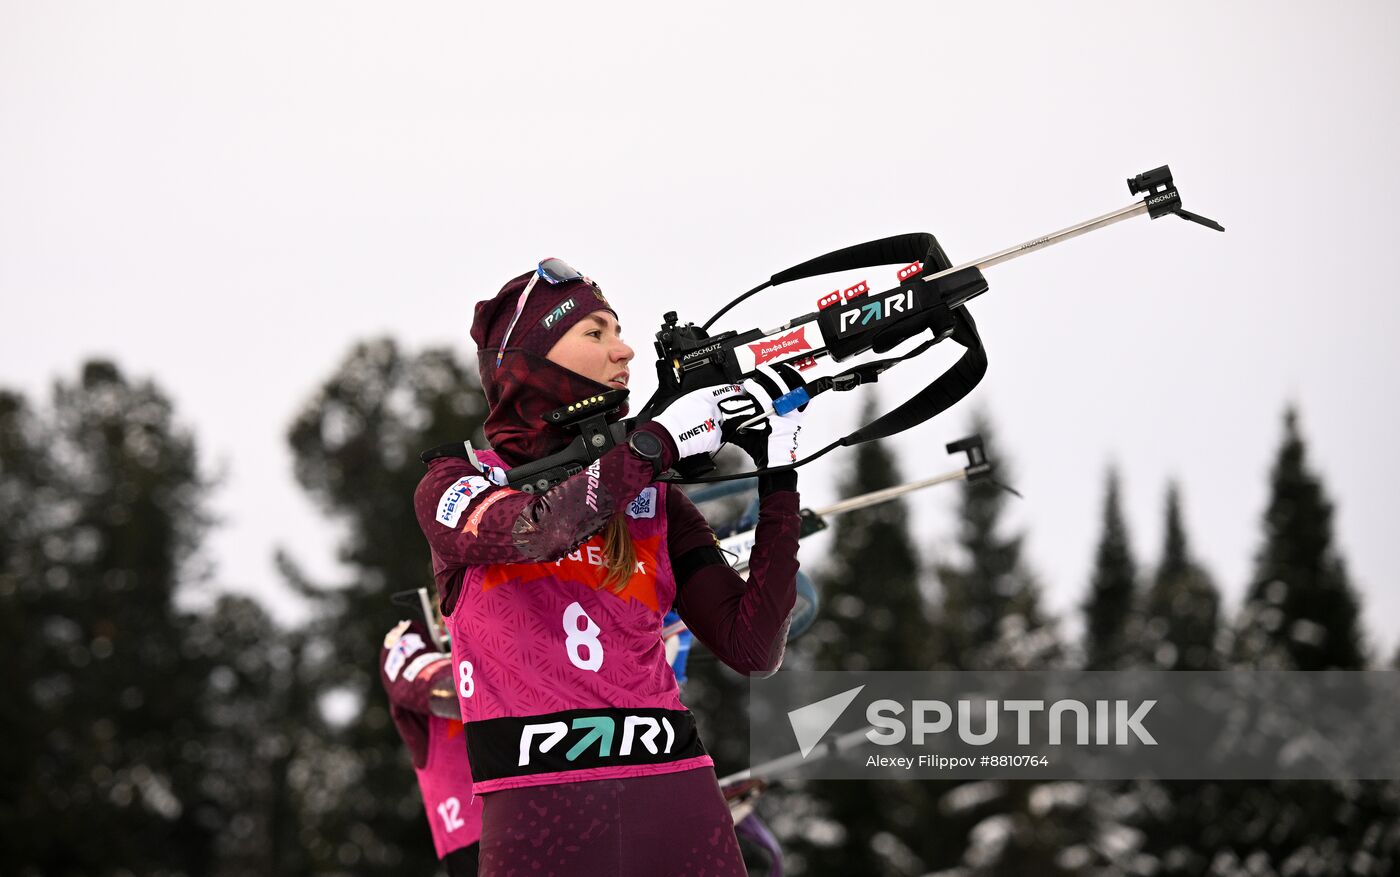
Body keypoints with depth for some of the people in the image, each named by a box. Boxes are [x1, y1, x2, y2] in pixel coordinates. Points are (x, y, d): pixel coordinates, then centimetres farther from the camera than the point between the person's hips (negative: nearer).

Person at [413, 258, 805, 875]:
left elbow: (752, 647, 4)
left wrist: (776, 474, 1)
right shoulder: (455, 485, 6)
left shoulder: (653, 501, 14)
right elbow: (532, 529, -17)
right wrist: (661, 439, -8)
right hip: (538, 816, -3)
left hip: (677, 798, 3)